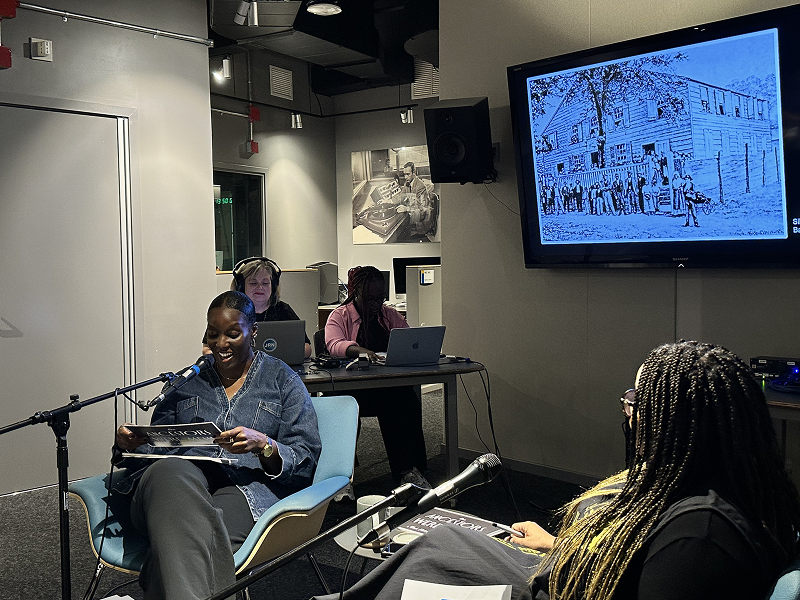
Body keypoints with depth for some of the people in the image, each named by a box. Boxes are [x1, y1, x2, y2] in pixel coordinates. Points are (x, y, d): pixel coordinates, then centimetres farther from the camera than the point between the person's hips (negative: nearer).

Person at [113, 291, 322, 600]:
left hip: (245, 486, -2)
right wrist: (129, 444, 2)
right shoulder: (188, 380, 26)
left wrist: (263, 445, -14)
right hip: (183, 474, 3)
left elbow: (306, 461, 7)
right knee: (169, 472, -38)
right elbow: (157, 446, 26)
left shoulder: (283, 380, 16)